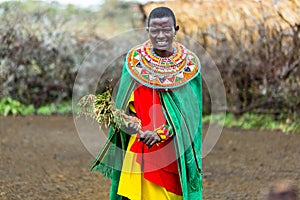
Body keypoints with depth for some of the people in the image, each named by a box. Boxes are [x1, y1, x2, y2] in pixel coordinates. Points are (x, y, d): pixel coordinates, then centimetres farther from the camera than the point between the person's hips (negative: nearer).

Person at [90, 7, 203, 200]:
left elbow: (189, 111, -3)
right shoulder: (134, 60, 1)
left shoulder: (189, 64, -1)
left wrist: (160, 133, -14)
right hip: (138, 147, 1)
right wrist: (130, 122, -15)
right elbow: (125, 103, 5)